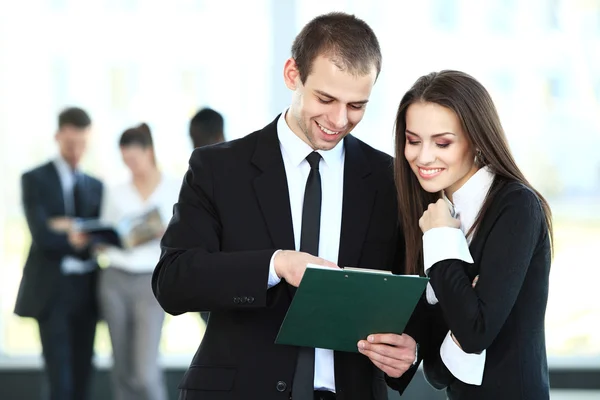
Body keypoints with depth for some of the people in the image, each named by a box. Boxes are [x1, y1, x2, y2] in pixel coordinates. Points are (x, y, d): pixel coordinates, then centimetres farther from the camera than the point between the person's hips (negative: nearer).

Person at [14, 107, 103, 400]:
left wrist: (70, 227, -14)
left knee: (82, 374, 6)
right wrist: (75, 240, -19)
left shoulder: (95, 186, 14)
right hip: (52, 288, -4)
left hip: (86, 288, 5)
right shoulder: (35, 179, 0)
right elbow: (41, 235, -11)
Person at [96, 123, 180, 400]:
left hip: (152, 282, -3)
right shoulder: (116, 193, 10)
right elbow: (104, 244, 12)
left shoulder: (176, 189, 2)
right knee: (123, 369, 6)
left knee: (145, 371, -13)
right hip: (115, 281, 3)